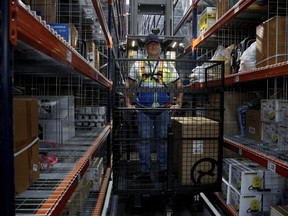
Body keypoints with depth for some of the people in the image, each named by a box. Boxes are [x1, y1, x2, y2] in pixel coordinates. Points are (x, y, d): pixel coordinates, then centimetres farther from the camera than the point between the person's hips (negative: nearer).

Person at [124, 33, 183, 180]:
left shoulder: (168, 65, 12)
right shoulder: (138, 65, 10)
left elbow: (178, 85, 13)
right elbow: (128, 85, 11)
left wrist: (178, 104, 3)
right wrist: (129, 104, 3)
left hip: (163, 109, 1)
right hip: (143, 109, 0)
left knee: (162, 139, 6)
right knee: (144, 139, 3)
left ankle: (163, 170, 18)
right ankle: (144, 171, 13)